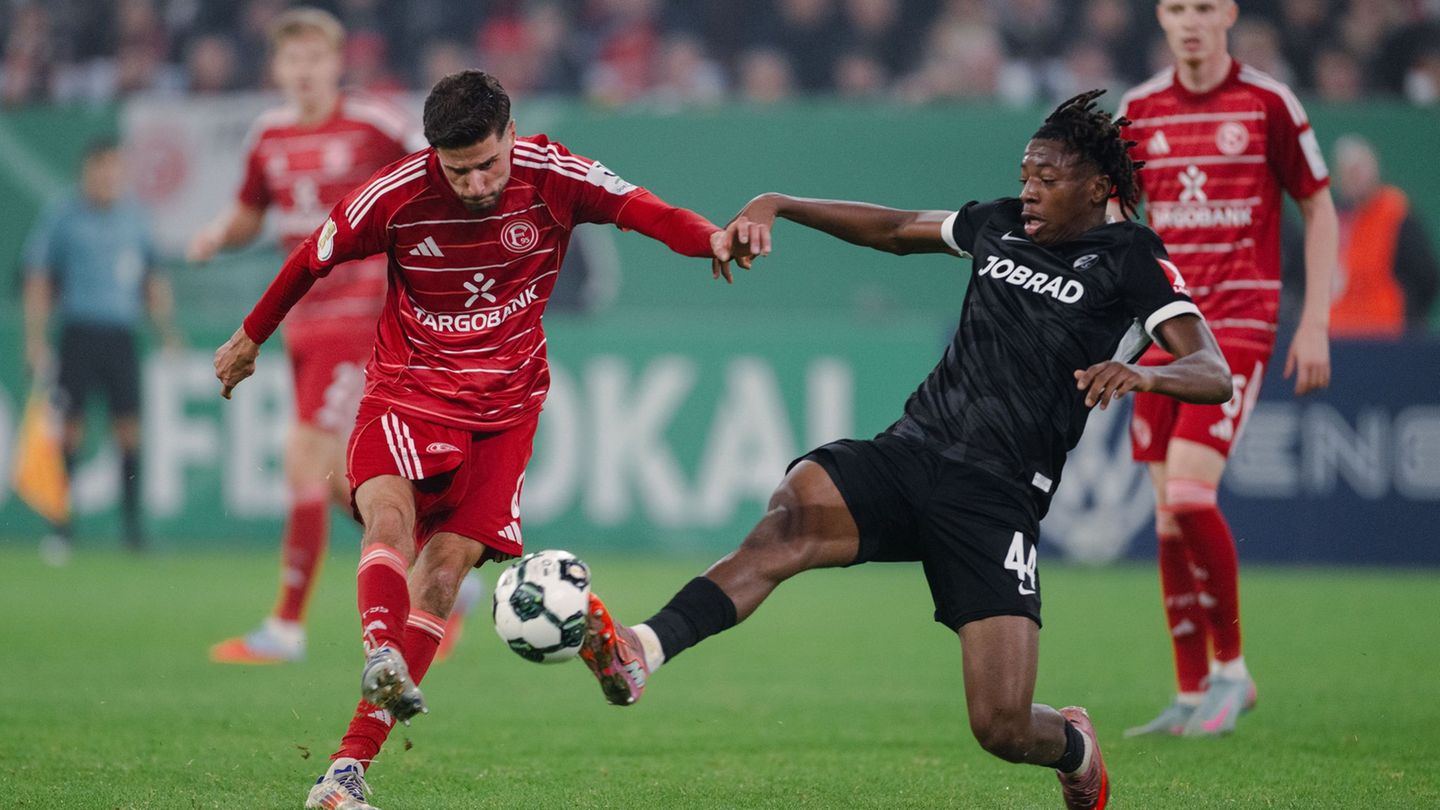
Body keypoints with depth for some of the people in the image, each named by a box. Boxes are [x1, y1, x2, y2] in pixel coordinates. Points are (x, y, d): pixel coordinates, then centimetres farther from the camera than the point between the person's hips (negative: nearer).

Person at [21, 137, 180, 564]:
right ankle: (60, 525, 1)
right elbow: (37, 280, 0)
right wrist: (36, 340, -6)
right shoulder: (61, 216, 0)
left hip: (121, 335, 3)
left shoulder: (134, 215, 12)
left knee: (129, 428, -1)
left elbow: (153, 278, 20)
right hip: (78, 332, -3)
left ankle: (133, 525, 4)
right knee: (70, 429, -5)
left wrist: (168, 330, 15)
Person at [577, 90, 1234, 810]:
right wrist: (779, 205, 22)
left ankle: (1075, 746, 27)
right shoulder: (1001, 225, 17)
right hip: (905, 454, 4)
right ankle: (638, 655, -50)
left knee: (1002, 728, -12)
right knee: (792, 514, -30)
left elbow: (1213, 375, -8)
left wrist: (1143, 373, -30)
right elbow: (894, 230, 33)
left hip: (996, 501, -4)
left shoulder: (1131, 259, 2)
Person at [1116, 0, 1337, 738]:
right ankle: (1190, 694, 10)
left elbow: (1319, 211, 3)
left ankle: (1231, 669, -2)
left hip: (1239, 323, -4)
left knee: (1188, 492, -18)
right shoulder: (1138, 112, 8)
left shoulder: (1269, 103, -2)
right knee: (1168, 514, 2)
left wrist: (1315, 324, -3)